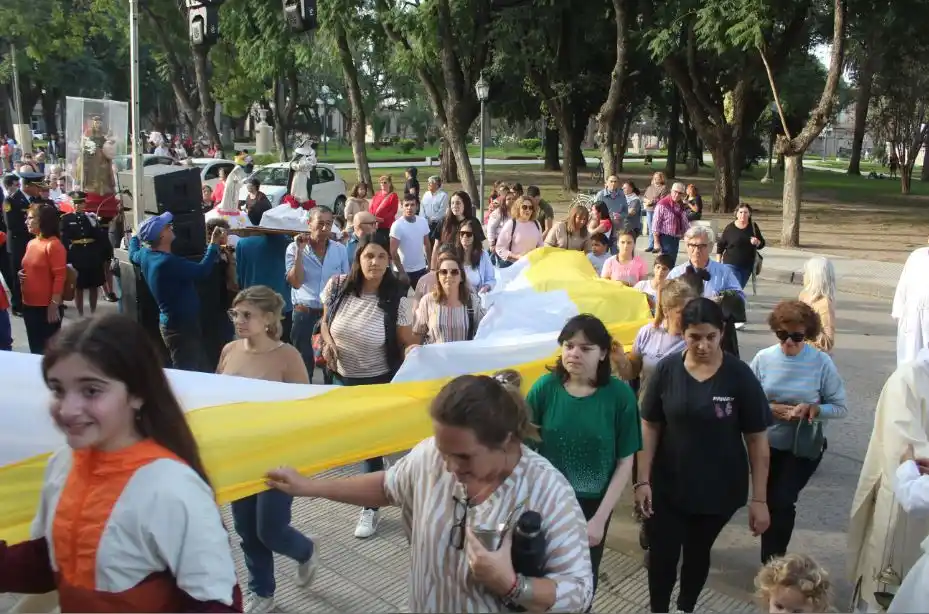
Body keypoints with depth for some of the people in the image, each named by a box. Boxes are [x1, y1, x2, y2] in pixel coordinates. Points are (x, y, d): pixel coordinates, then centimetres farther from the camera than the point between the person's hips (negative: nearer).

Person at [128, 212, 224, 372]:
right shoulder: (168, 262, -27)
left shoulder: (145, 255, 5)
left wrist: (136, 236, 48)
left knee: (200, 369, 15)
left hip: (172, 323, 10)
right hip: (181, 327, -10)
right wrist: (214, 245, -13)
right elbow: (202, 271, -26)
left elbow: (133, 255, 28)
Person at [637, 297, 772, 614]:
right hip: (667, 485, 0)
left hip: (718, 489, 0)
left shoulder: (740, 376, -13)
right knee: (662, 555, 4)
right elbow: (650, 426, -3)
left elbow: (757, 439, -9)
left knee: (697, 553, 19)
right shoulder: (666, 370, -9)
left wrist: (759, 498, -10)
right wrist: (643, 480, -7)